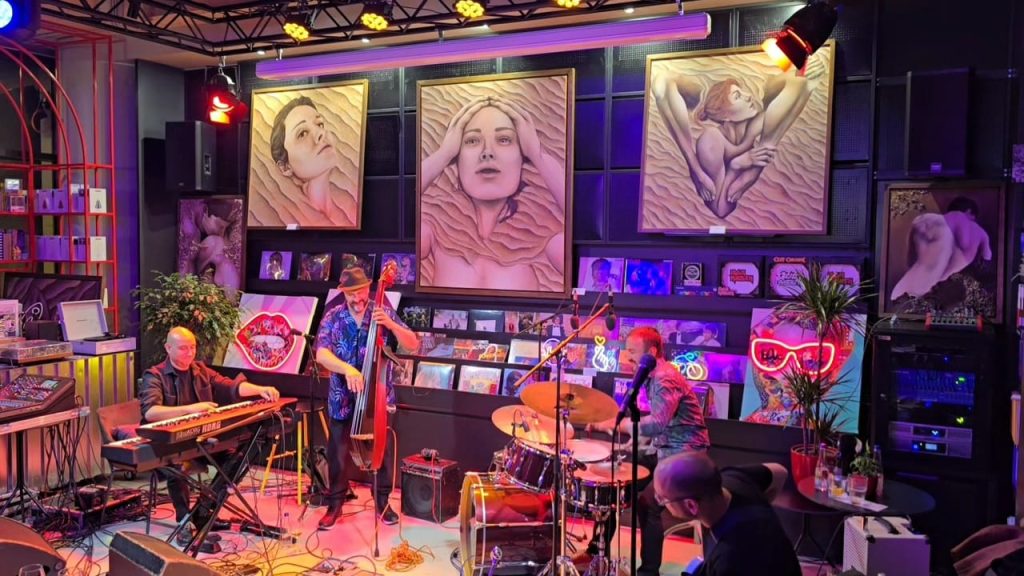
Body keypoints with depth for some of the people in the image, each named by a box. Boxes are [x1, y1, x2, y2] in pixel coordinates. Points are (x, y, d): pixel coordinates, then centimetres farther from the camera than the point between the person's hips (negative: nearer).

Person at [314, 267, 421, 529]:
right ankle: (335, 504, 24)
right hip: (343, 399, 0)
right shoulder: (332, 318, -5)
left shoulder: (383, 313, -5)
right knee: (338, 453, 6)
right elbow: (321, 354, -18)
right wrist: (347, 369, -36)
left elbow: (413, 345, -9)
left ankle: (383, 501, 27)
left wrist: (391, 324, -26)